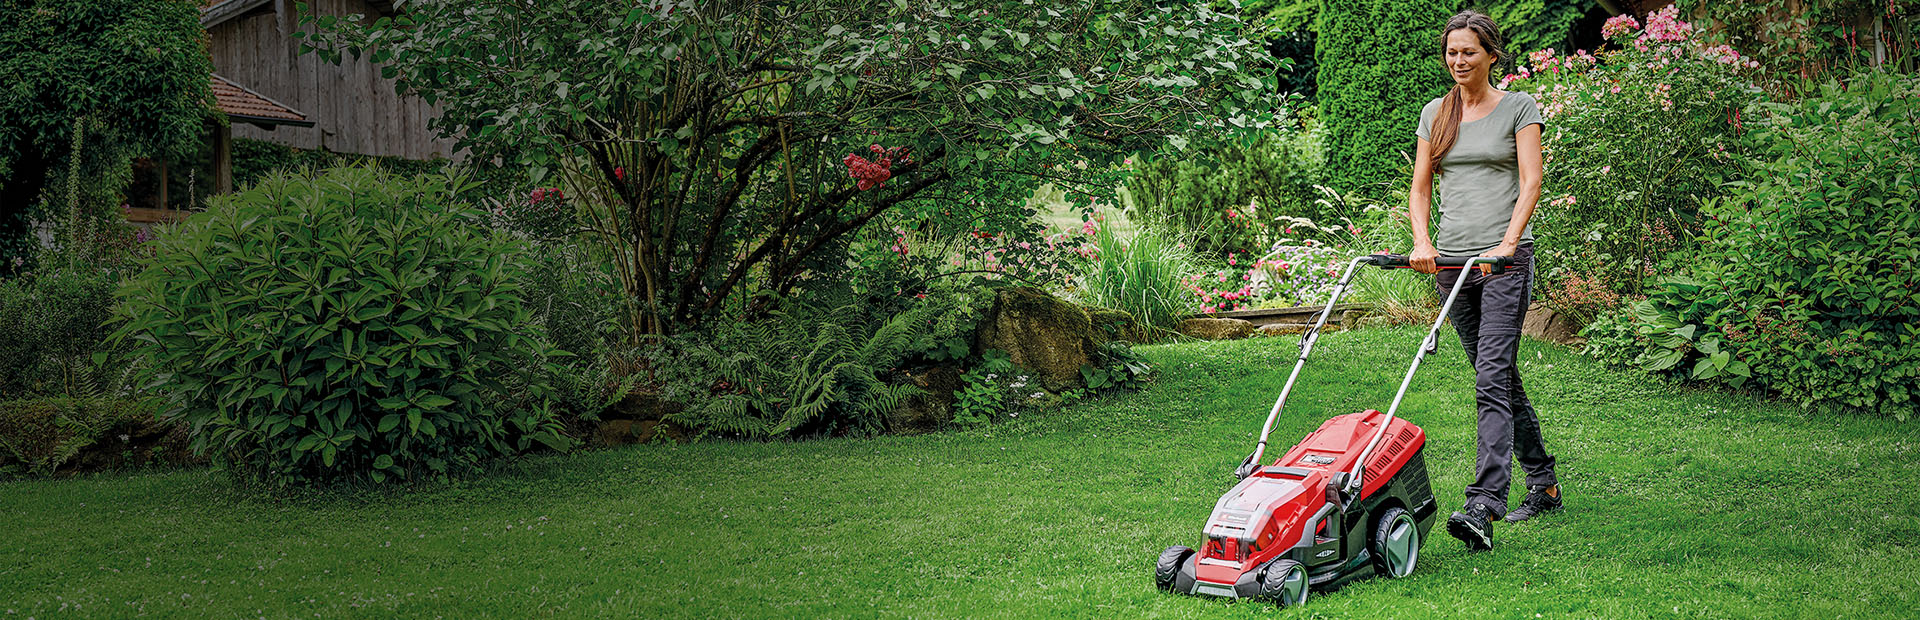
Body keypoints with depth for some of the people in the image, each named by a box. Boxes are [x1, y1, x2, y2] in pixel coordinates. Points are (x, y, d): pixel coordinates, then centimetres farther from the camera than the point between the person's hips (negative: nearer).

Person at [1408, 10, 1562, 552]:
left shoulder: (1519, 108, 1)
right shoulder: (1435, 114, 14)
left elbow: (1531, 183, -8)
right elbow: (1420, 186, 12)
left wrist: (1507, 243, -21)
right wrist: (1422, 242, -5)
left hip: (1504, 259, -5)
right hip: (1451, 261, 5)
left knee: (1492, 379, -16)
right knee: (1500, 378, 13)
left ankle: (1482, 508, -23)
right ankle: (1543, 484, 27)